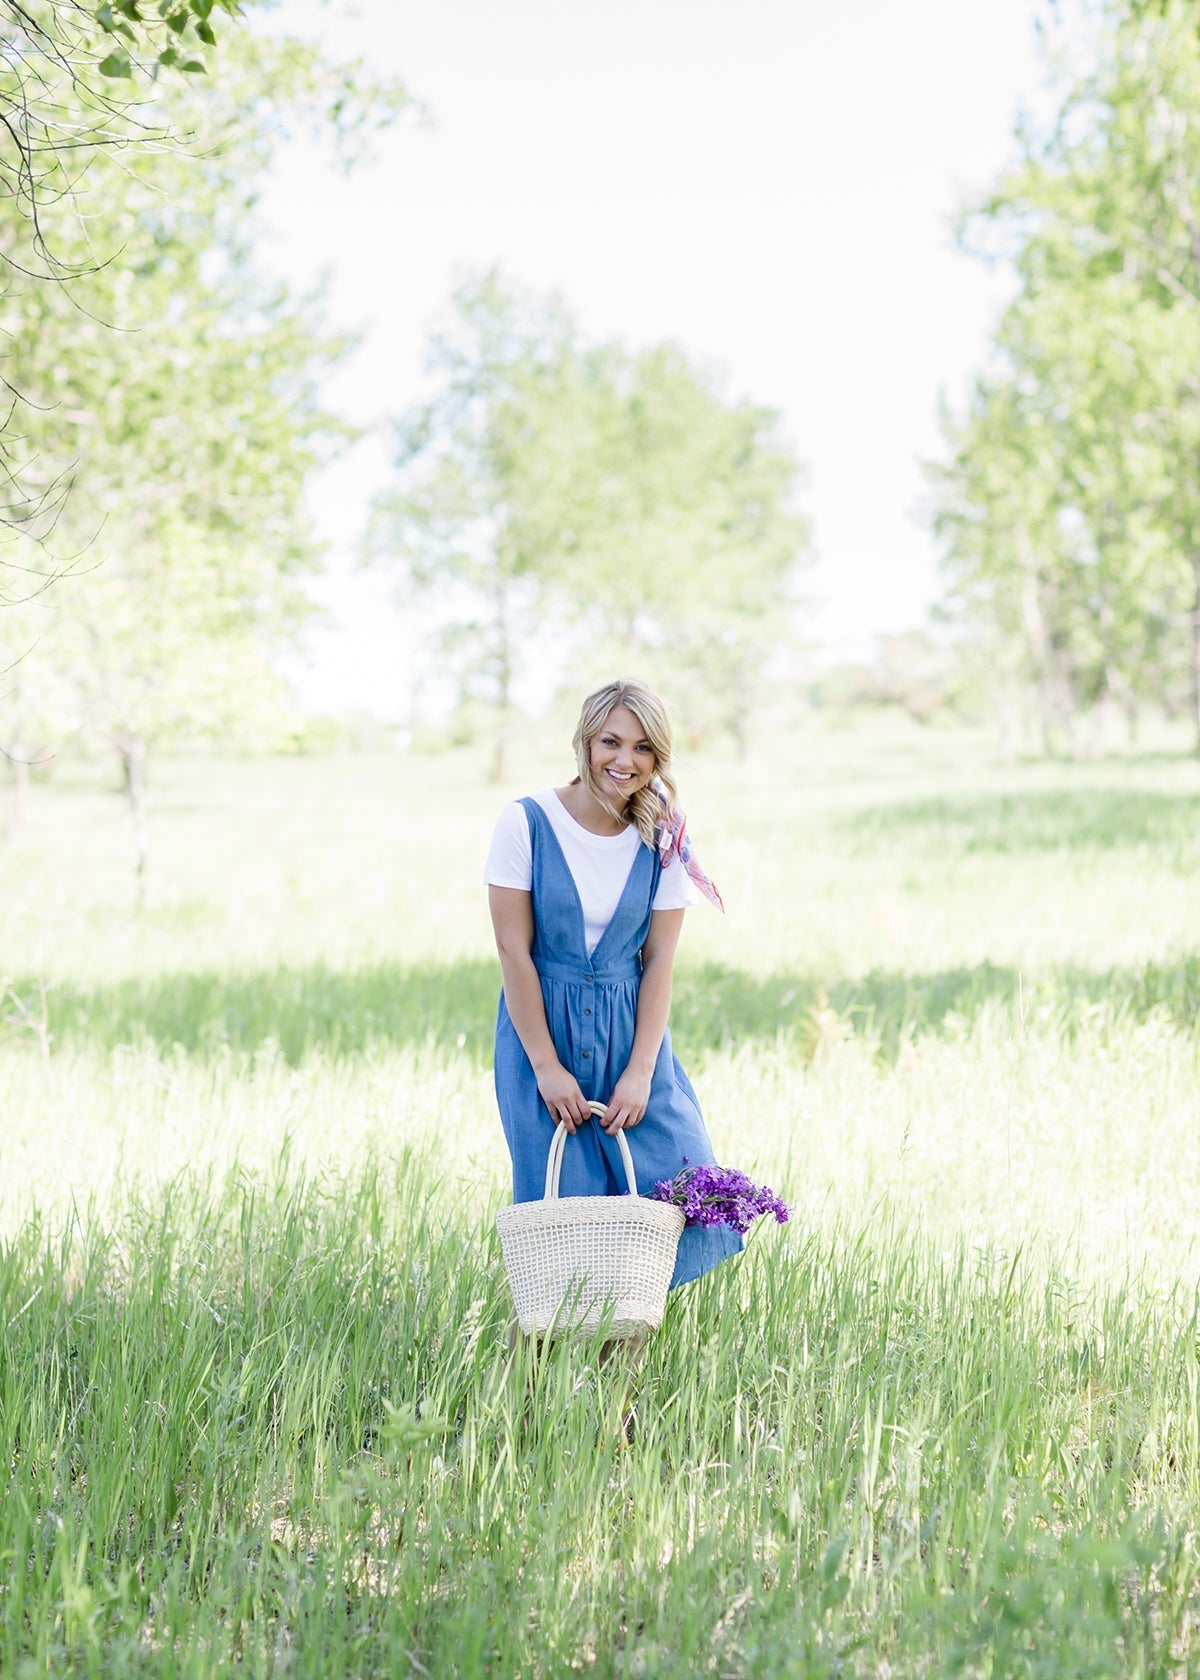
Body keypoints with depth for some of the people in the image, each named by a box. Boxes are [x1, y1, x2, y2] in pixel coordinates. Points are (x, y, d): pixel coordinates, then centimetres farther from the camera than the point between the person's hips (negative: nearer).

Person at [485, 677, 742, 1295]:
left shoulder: (663, 841, 0)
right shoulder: (526, 823, -9)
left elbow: (659, 960, -1)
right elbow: (514, 951, -9)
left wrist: (641, 1072, -9)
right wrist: (547, 1067, -11)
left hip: (630, 1030, 3)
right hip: (543, 1027, -3)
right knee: (562, 1200, -5)